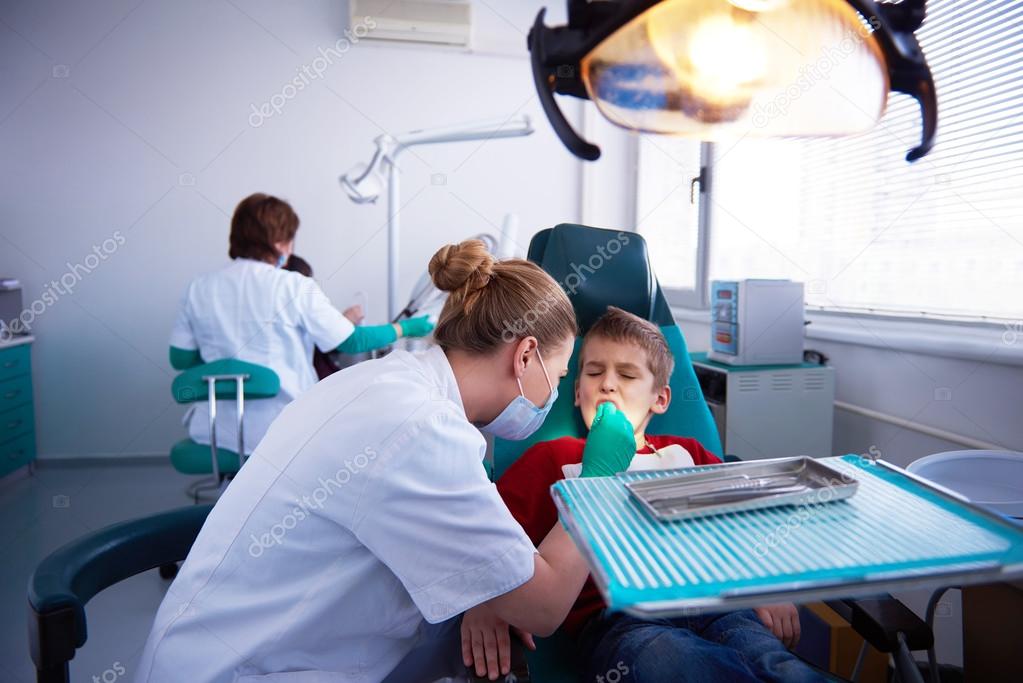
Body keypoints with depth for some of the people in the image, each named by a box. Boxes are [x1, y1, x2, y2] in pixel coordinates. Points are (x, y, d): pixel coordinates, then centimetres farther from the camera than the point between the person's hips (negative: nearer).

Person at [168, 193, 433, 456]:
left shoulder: (198, 288, -1)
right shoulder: (294, 287, -12)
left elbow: (180, 359, 5)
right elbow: (352, 342, -8)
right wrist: (404, 328, 8)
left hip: (216, 431, 4)